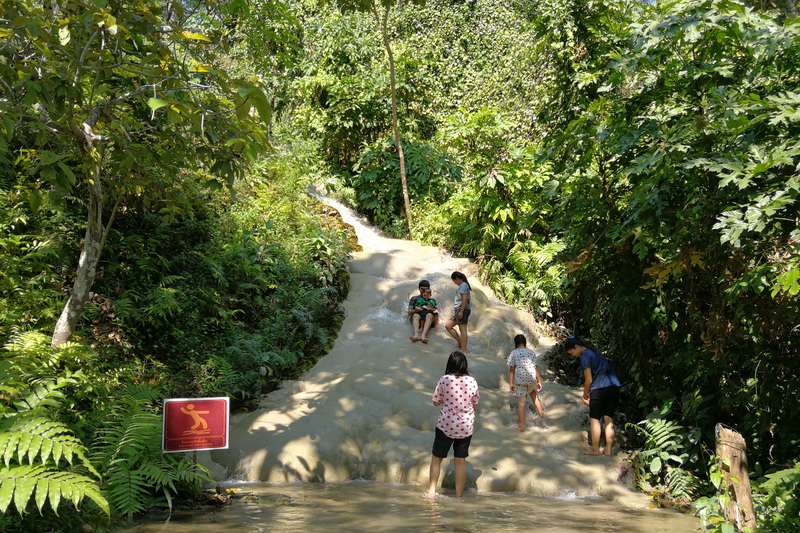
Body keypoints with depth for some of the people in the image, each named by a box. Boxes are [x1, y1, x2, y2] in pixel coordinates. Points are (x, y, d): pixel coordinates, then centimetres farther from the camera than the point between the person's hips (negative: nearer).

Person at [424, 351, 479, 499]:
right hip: (466, 427, 2)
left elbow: (436, 402, -3)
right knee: (460, 461, 11)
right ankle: (458, 496, 15)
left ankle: (431, 491, 12)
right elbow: (475, 404, 4)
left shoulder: (444, 380, -12)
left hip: (446, 425, -2)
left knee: (436, 458, 13)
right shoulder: (472, 381, -6)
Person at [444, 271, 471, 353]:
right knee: (448, 326, 12)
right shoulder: (462, 286, 20)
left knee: (462, 329, -11)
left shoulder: (463, 285, -9)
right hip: (457, 310, 11)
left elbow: (465, 298, -19)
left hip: (462, 310, -11)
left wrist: (461, 311, -23)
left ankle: (464, 351, -12)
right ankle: (460, 343, 12)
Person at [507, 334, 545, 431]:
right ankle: (541, 413, 42)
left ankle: (521, 426, 5)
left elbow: (511, 369, -6)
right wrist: (539, 381, 8)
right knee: (533, 394, 33)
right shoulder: (531, 352, 6)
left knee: (521, 402, 1)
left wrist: (511, 383, -3)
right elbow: (536, 367, 3)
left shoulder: (513, 353, -2)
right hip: (532, 377, 3)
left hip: (519, 379, -3)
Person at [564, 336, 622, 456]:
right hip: (614, 386, 8)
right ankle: (608, 450, 10)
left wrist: (585, 396, 8)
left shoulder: (584, 356, -6)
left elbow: (589, 380, -6)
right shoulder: (594, 351, 20)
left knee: (594, 419, 3)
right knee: (609, 419, 9)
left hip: (600, 388, -8)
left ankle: (595, 449, 7)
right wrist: (588, 393, 21)